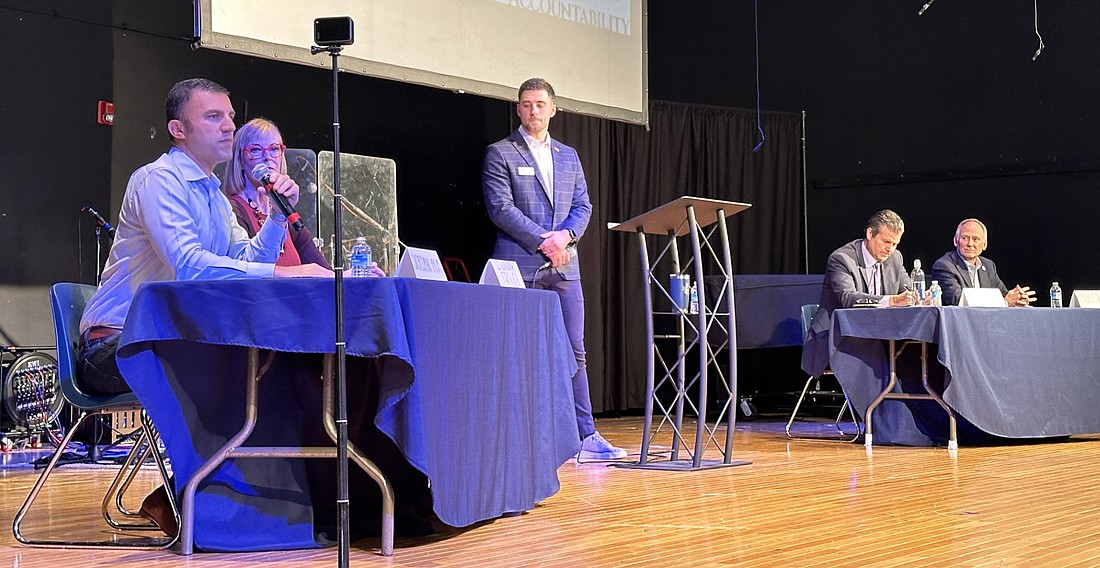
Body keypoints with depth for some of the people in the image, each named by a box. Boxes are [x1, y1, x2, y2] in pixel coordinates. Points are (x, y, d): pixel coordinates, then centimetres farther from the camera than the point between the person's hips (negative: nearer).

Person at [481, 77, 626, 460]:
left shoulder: (568, 156, 19)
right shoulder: (500, 153, 3)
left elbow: (583, 206, 14)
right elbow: (500, 208, -7)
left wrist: (566, 235, -7)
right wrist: (542, 240, -14)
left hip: (564, 266, 5)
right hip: (519, 267, -5)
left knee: (574, 353, 4)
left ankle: (585, 437, 6)